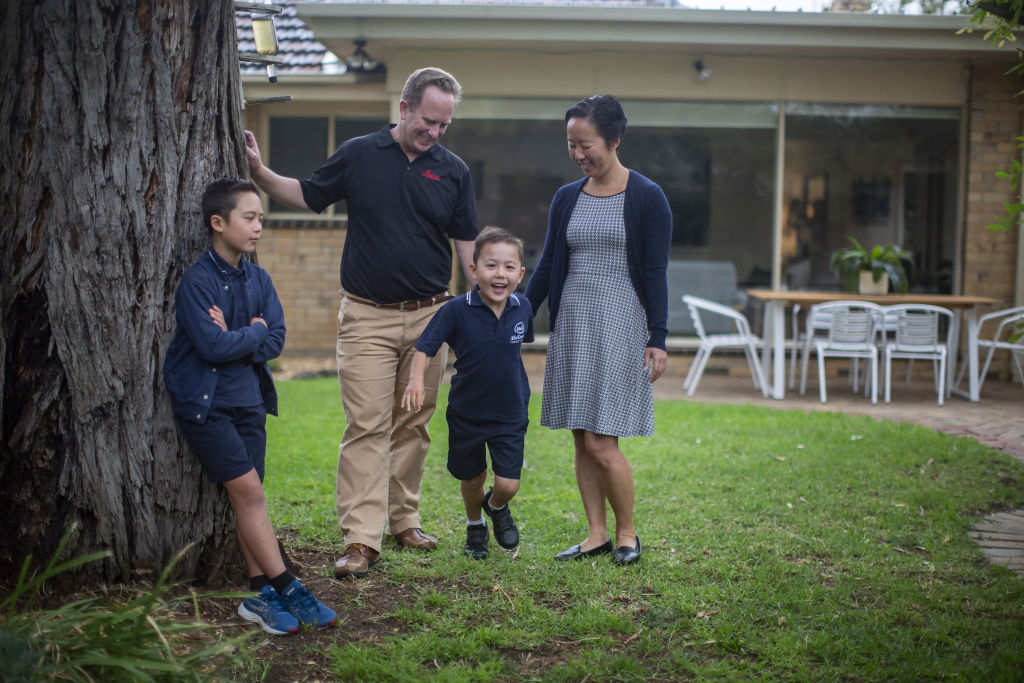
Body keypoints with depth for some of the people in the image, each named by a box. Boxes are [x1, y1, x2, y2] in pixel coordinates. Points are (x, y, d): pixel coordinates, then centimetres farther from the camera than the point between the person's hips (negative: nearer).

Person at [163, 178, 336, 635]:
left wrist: (234, 338, -14)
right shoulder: (197, 281, -13)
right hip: (205, 403, -6)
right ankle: (286, 589, -7)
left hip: (249, 399, 6)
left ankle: (261, 595, 4)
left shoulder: (259, 280, 8)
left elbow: (276, 340, 1)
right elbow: (213, 346, -22)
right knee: (248, 492, -10)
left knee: (248, 497, 4)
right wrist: (254, 332, -7)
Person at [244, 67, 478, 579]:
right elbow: (309, 197, 13)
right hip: (367, 315, -2)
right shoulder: (358, 155, 2)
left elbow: (468, 244, 9)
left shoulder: (453, 171, 6)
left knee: (413, 423, 10)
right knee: (366, 425, -8)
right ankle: (361, 538, -9)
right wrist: (258, 171, 1)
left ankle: (403, 518, 24)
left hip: (428, 315, 2)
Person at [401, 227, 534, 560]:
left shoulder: (522, 308, -8)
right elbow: (424, 346, -15)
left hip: (510, 412, 1)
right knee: (472, 479, 15)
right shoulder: (457, 310, -19)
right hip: (466, 411, -1)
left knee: (508, 484, -4)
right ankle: (475, 525, 46)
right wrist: (416, 380, -32)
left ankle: (496, 507, 33)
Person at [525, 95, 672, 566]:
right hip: (571, 324, 5)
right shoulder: (567, 199, 10)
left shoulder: (647, 199, -4)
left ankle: (627, 533, 10)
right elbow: (546, 267, 14)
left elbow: (656, 274, -6)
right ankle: (597, 534, 17)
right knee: (582, 441, 6)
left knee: (601, 443, -9)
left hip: (619, 325, -5)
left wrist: (657, 340, -11)